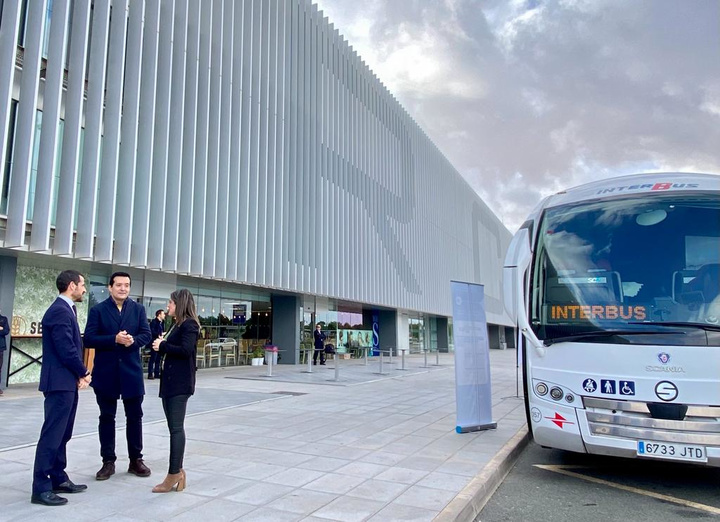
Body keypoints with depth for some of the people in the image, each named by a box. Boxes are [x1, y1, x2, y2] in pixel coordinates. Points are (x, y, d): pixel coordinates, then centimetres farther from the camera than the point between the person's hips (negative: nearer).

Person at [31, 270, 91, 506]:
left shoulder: (65, 310, 15)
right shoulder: (59, 311, -18)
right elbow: (66, 350, -21)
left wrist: (79, 374, 4)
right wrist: (83, 373, -6)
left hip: (67, 382, 10)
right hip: (60, 382, -10)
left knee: (61, 434, 15)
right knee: (52, 435, -4)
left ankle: (58, 479, 24)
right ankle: (41, 488, 4)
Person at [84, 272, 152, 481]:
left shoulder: (138, 309, 5)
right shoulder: (97, 310, -1)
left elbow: (146, 335, 1)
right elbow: (89, 339, -9)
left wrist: (133, 340, -20)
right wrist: (114, 339, -21)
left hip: (131, 371, 2)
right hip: (106, 372, -1)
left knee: (135, 416, 8)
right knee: (107, 417, 9)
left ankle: (136, 460, 21)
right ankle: (108, 462, 20)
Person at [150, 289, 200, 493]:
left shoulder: (189, 324, -10)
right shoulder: (176, 325, 17)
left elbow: (185, 350, -21)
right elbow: (172, 348, 16)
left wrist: (162, 346, -11)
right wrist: (161, 345, -2)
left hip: (180, 383, -9)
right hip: (170, 380, 9)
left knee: (176, 427, -5)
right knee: (174, 427, 11)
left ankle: (174, 473, 1)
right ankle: (177, 471, 18)